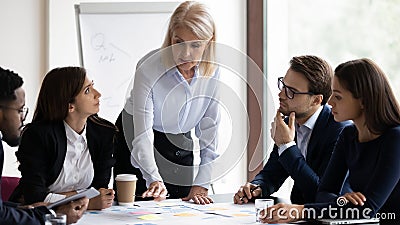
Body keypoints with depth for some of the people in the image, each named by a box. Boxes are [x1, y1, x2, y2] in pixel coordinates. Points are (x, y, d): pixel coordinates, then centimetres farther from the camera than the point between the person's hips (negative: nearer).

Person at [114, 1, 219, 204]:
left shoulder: (211, 71, -15)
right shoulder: (149, 67, -28)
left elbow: (209, 129, -7)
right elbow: (142, 135, -31)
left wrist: (201, 184, -12)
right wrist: (154, 180, -45)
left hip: (180, 145, 4)